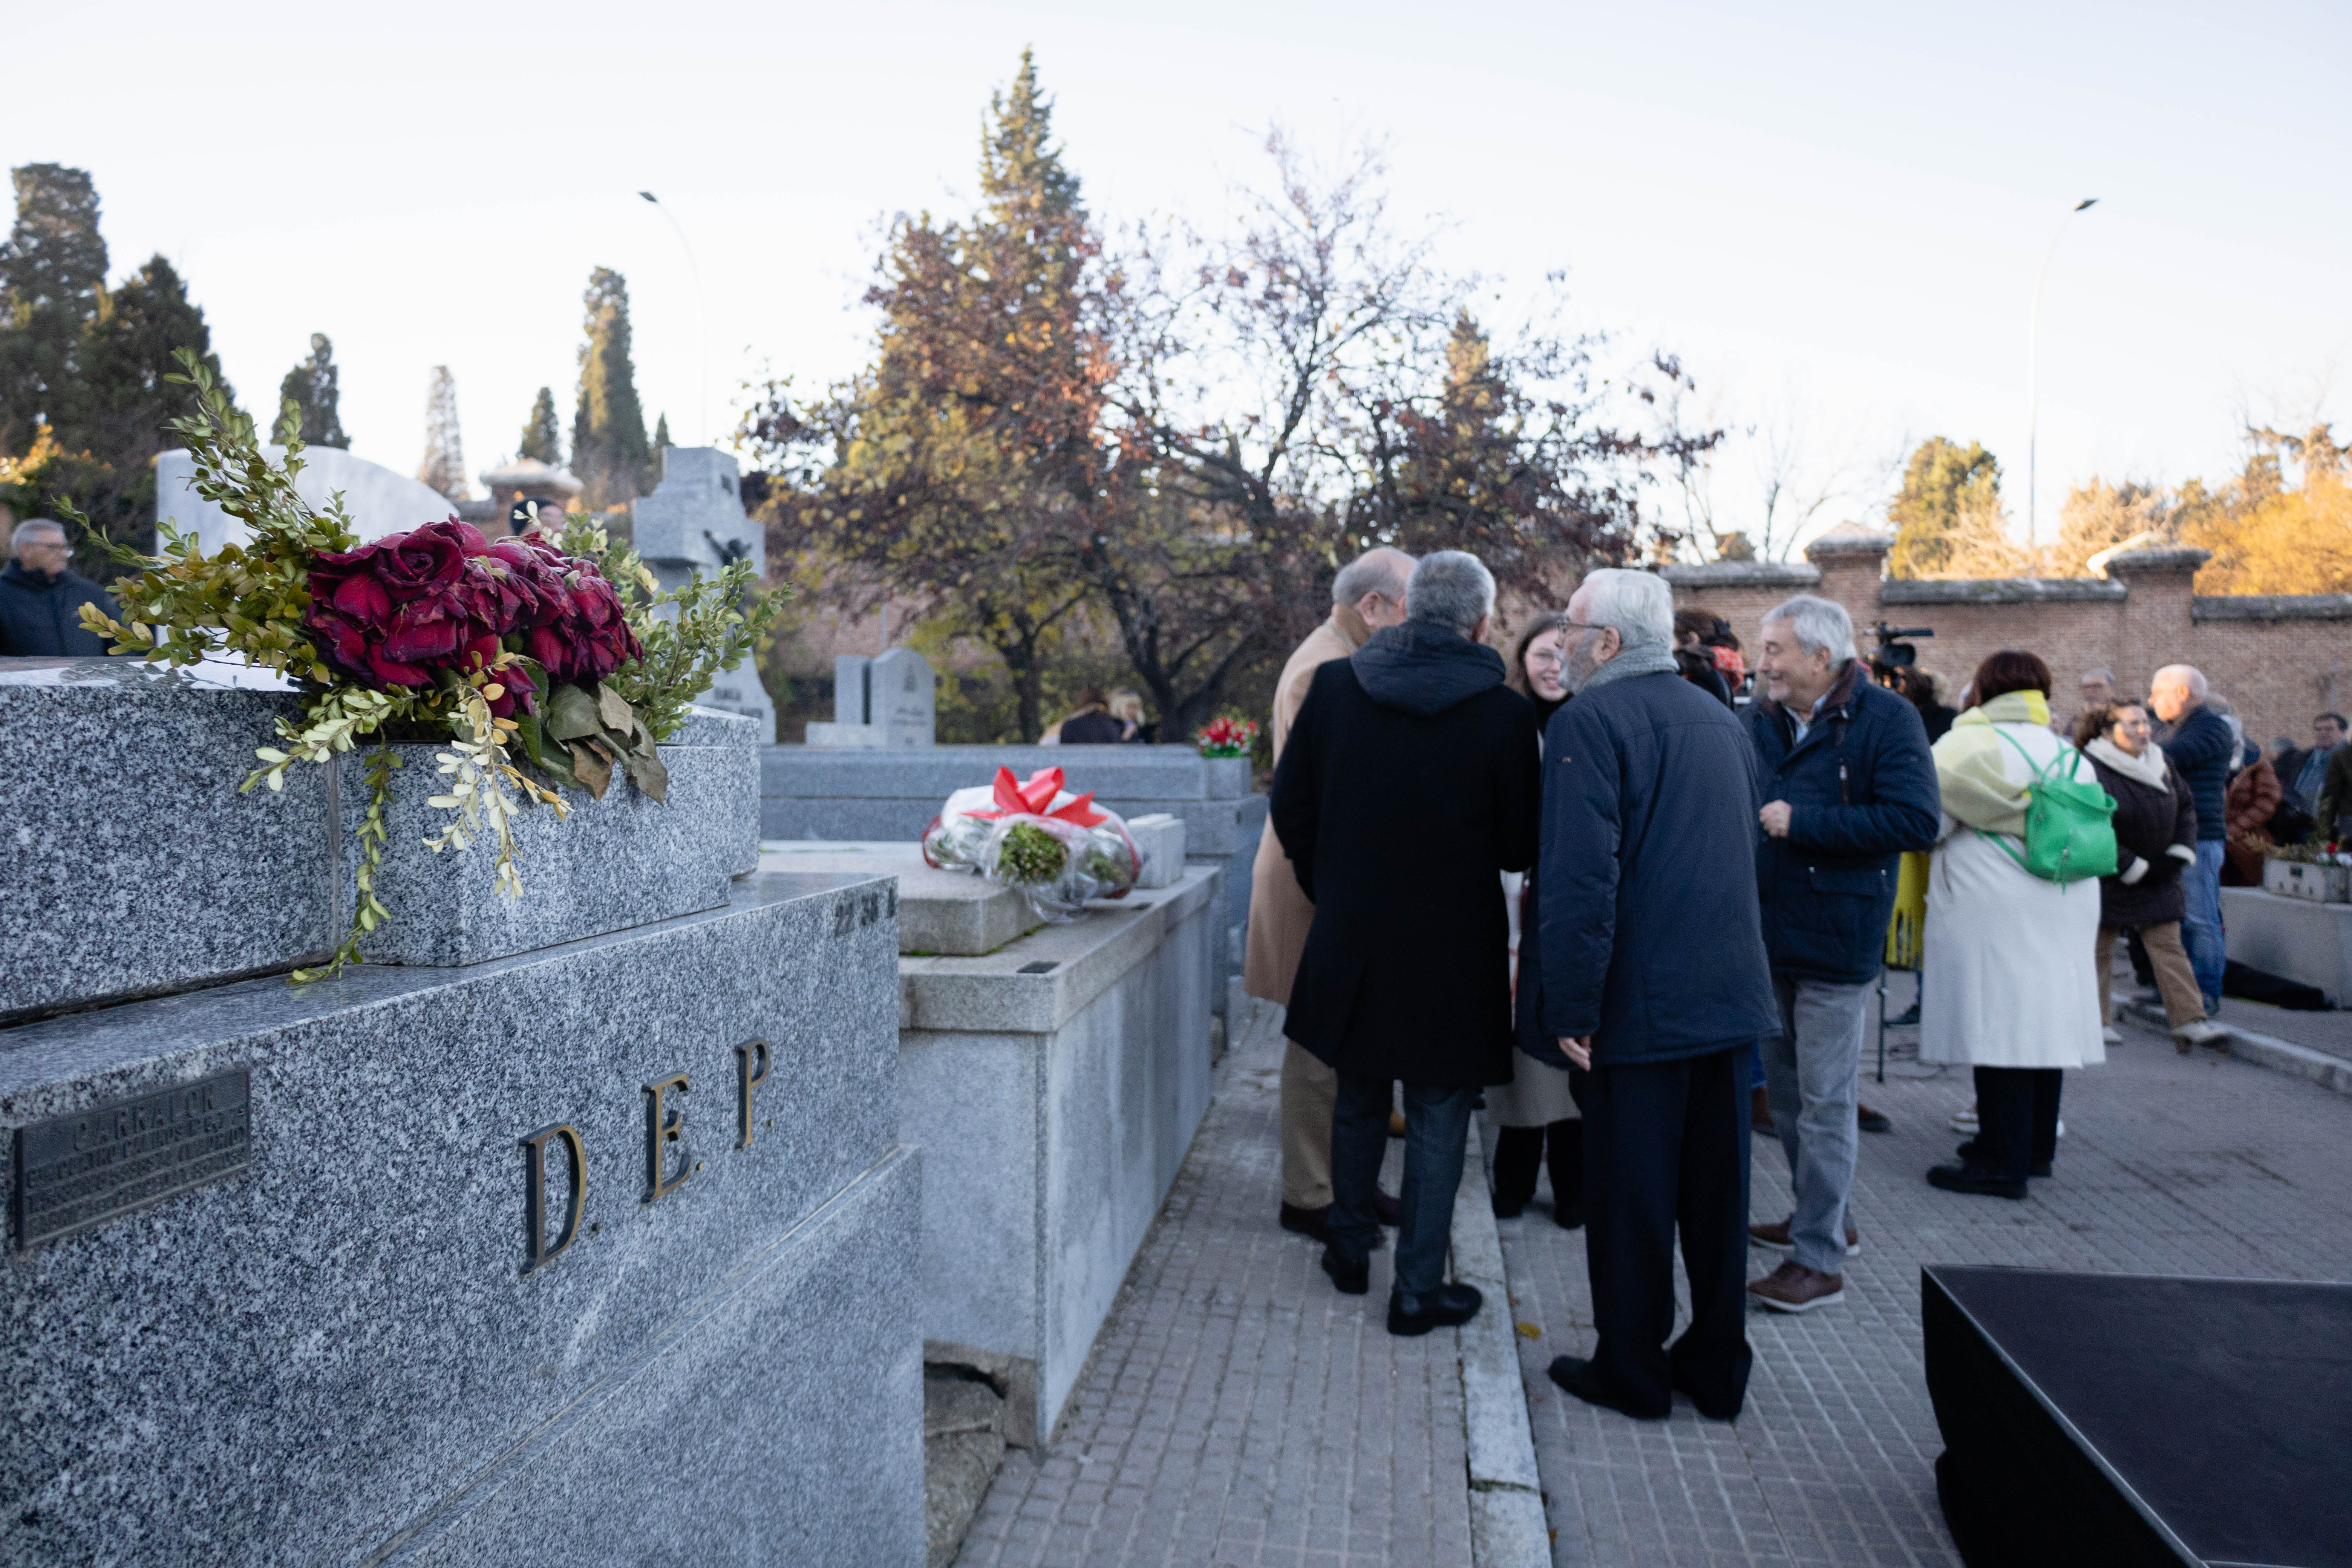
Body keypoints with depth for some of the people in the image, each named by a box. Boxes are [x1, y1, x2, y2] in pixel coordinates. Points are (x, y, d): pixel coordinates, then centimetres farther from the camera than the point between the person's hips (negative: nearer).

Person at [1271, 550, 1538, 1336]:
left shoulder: (1333, 685, -6)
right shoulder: (1503, 713, -14)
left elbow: (1289, 809, 1)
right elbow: (1521, 847, -8)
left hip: (1350, 939, 3)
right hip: (1451, 949, -3)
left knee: (1358, 1102, 22)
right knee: (1437, 1121, 11)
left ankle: (1350, 1249, 37)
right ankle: (1418, 1291, 20)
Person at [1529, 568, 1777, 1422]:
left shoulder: (1589, 720, -13)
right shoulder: (1721, 719, 13)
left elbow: (1579, 875, -22)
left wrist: (1571, 1007, -19)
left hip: (1641, 1000, -7)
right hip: (1728, 992, 7)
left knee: (1630, 1191, 5)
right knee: (1716, 1185, 15)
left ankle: (1632, 1370, 17)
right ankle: (1718, 1367, 26)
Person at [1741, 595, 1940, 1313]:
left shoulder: (1885, 719, -11)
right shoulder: (1761, 718, 8)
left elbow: (1916, 822, -21)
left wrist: (1802, 822, -20)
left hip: (1836, 940, -7)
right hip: (1768, 937, 7)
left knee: (1825, 1102, -1)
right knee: (1786, 1091, 17)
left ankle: (1820, 1260, 9)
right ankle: (1822, 1218, 35)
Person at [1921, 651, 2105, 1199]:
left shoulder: (1973, 746, -10)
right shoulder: (2073, 757, 14)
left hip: (1995, 911, -8)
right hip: (2065, 911, 8)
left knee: (1997, 1025, -5)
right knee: (2042, 1023, 14)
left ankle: (2003, 1164, -2)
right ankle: (2036, 1147, 26)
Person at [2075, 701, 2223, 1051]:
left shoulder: (2161, 762, 4)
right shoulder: (2092, 772, -18)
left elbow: (2186, 807, 16)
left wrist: (2180, 854, 2)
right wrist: (2134, 868, -18)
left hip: (2157, 876, 6)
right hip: (2109, 879, -6)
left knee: (2169, 946, 1)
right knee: (2100, 949, 4)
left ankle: (2189, 1022, 0)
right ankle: (2096, 1022, 13)